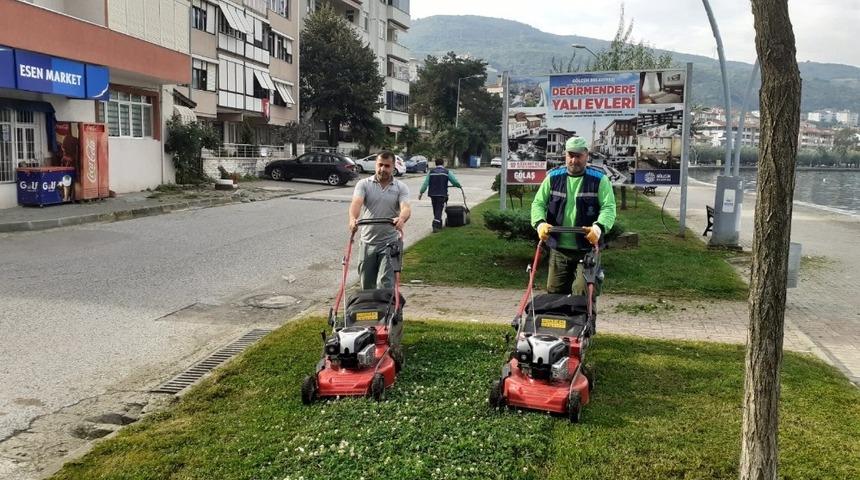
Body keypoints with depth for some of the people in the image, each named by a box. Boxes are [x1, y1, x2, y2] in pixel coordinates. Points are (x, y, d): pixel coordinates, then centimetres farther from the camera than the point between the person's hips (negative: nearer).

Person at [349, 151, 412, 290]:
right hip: (367, 242, 2)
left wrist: (402, 218, -41)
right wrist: (353, 218, -39)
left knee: (385, 284, -9)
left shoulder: (401, 188, 1)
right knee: (367, 285, 11)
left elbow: (406, 208, -16)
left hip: (390, 243, -2)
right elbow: (356, 203, -16)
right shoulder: (364, 184, 2)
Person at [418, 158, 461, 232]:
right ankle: (435, 226, -17)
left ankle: (439, 225, 26)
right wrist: (459, 186, 22)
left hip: (432, 194, 3)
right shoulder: (447, 172, 2)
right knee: (439, 210, -4)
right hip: (442, 194, -3)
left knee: (435, 210, 15)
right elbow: (455, 182, 1)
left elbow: (425, 183, 3)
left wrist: (421, 192, 6)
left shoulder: (431, 172, 8)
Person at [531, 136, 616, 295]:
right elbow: (538, 203, 4)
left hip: (587, 249, -3)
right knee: (555, 292, 12)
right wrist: (540, 223, -17)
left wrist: (599, 227, -30)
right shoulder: (553, 177, 5)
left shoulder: (599, 179, -2)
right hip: (558, 248, 3)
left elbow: (609, 207, -9)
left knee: (584, 294, -5)